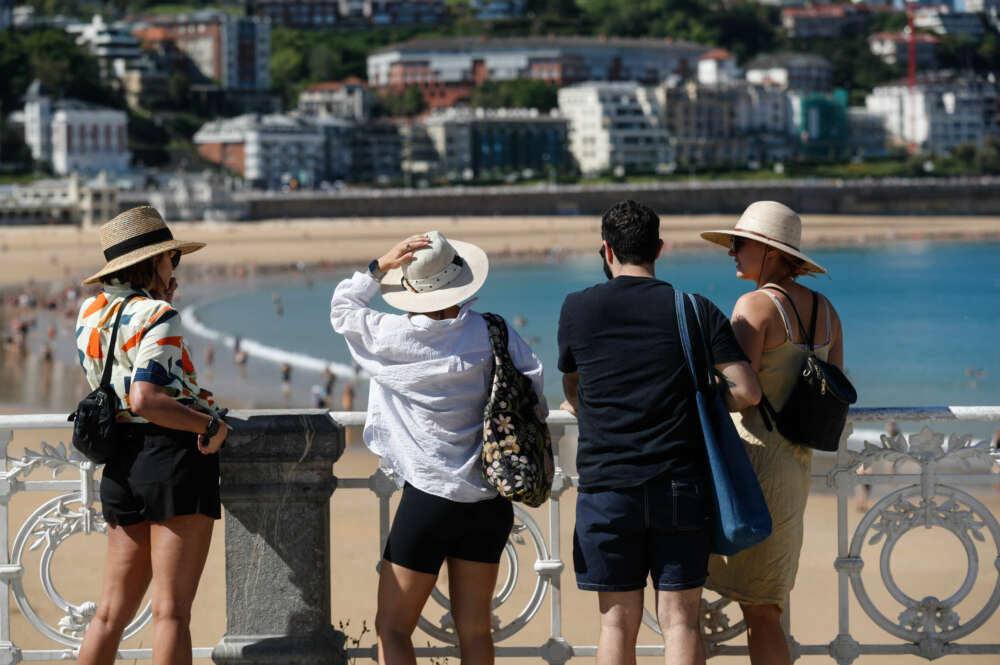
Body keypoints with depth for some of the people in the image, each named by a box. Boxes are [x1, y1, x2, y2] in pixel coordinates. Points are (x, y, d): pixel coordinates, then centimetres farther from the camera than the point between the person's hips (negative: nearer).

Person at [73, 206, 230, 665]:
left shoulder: (90, 312, 11)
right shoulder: (159, 318, -11)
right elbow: (145, 400, -23)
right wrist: (212, 425, -14)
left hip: (120, 465, 7)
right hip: (174, 456, -7)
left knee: (113, 610, 13)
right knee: (171, 610, -6)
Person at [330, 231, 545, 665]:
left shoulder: (391, 337, -9)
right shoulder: (492, 333, -4)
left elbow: (341, 307, 9)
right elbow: (533, 395, -2)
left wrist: (381, 266, -1)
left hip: (429, 497, -4)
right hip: (490, 499, 4)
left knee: (391, 628, 4)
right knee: (474, 628, 11)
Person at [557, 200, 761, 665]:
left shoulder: (578, 309, 2)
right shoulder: (696, 310, 2)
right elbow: (747, 391, -5)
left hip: (607, 487, 0)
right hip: (682, 485, 0)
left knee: (618, 622, 5)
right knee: (679, 619, 2)